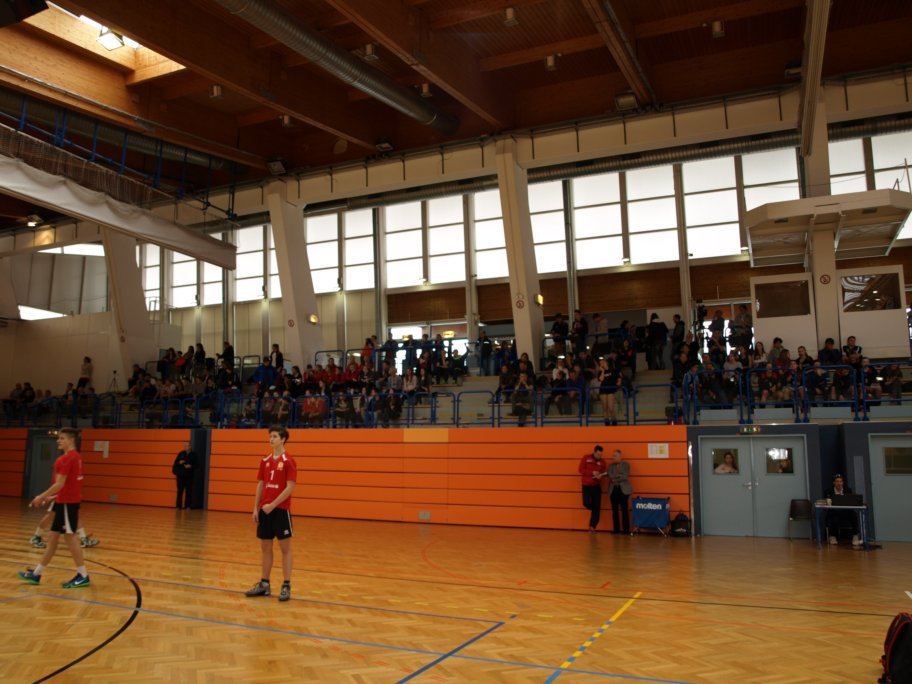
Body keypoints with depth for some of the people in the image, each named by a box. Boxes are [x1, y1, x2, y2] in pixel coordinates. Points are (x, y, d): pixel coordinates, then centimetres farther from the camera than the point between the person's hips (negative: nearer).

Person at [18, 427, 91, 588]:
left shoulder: (66, 459, -16)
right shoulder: (76, 457, 14)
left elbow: (60, 484, -19)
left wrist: (42, 496, -10)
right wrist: (51, 496, 21)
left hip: (67, 502, -10)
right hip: (69, 501, 10)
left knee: (70, 537, -4)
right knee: (53, 538, 15)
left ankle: (83, 576, 1)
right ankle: (36, 574, 24)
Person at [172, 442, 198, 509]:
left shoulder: (194, 454, 1)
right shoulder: (181, 454, 6)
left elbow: (196, 465, 2)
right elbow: (175, 463, 10)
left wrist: (191, 466, -15)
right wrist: (179, 463, -10)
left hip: (189, 476, -1)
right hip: (180, 476, 1)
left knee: (188, 492, 0)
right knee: (180, 492, 2)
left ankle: (187, 506, 7)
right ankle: (178, 506, 9)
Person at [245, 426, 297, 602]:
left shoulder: (288, 461, -9)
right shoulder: (265, 461, 10)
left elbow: (290, 488, -14)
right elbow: (260, 485, 14)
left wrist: (272, 505, -17)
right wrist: (255, 508, 7)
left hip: (281, 510, -6)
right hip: (264, 510, 6)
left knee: (285, 547, 0)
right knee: (265, 547, 11)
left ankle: (286, 586, 5)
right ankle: (264, 584, 21)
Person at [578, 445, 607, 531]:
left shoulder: (602, 462, 6)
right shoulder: (586, 458, -2)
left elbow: (605, 472, 4)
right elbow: (581, 470, -8)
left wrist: (601, 475, -20)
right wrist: (592, 473, -18)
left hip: (597, 486, 2)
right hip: (586, 486, -2)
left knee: (596, 508, -2)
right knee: (587, 504, -14)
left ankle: (592, 526, 7)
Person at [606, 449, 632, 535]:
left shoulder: (626, 465, 5)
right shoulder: (610, 466, 13)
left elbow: (625, 477, -8)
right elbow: (610, 476, -3)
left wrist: (615, 478, -8)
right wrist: (619, 476, -14)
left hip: (623, 490, -3)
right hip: (613, 490, 3)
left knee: (624, 510, -5)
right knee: (615, 510, 1)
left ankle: (626, 530, 0)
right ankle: (616, 530, 7)